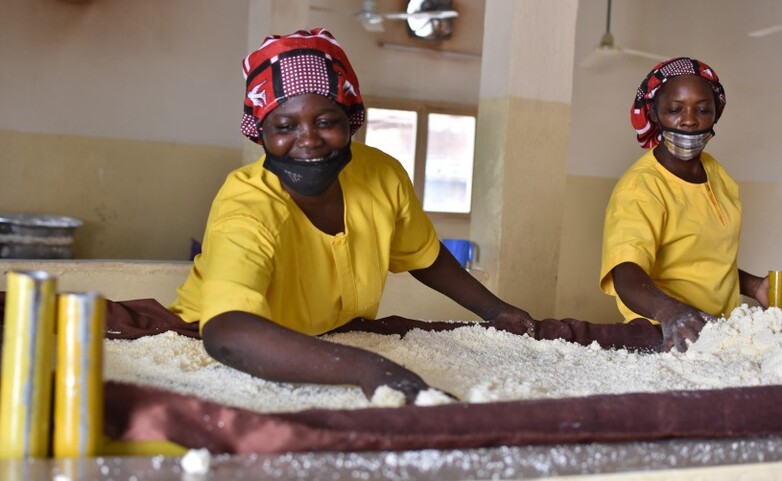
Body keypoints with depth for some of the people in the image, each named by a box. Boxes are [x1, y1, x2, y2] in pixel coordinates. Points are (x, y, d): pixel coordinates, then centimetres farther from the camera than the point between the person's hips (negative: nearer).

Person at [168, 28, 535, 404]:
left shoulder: (383, 177, -14)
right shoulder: (245, 208, -31)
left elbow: (425, 258, 7)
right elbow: (226, 334, -49)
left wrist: (494, 310, 0)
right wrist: (364, 368, -60)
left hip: (336, 342, 5)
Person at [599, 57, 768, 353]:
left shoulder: (716, 174, 9)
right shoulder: (639, 187, -14)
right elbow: (626, 276, -29)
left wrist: (752, 286, 7)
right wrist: (668, 310, -47)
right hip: (668, 340, -6)